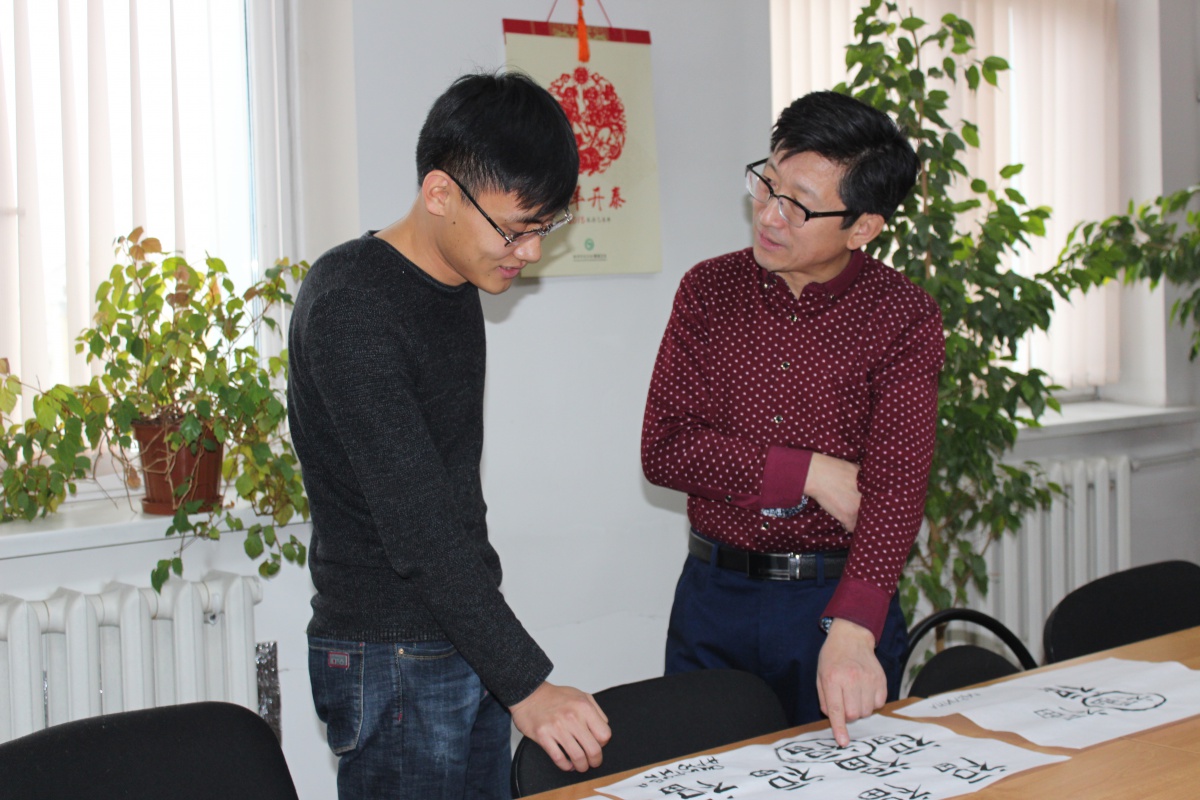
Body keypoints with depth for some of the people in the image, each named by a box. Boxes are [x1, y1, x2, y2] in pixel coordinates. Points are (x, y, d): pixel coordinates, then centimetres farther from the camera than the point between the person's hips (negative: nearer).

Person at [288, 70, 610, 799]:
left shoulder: (458, 288, 9)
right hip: (392, 661, -8)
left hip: (468, 643, 8)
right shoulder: (348, 306, -19)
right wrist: (526, 684, -26)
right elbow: (415, 523, -24)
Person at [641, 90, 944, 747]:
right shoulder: (709, 290, 1)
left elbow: (896, 487, -19)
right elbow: (663, 449, -7)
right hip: (712, 595, 3)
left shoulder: (905, 319, -8)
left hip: (841, 601, -2)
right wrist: (813, 475, -16)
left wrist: (852, 632, -33)